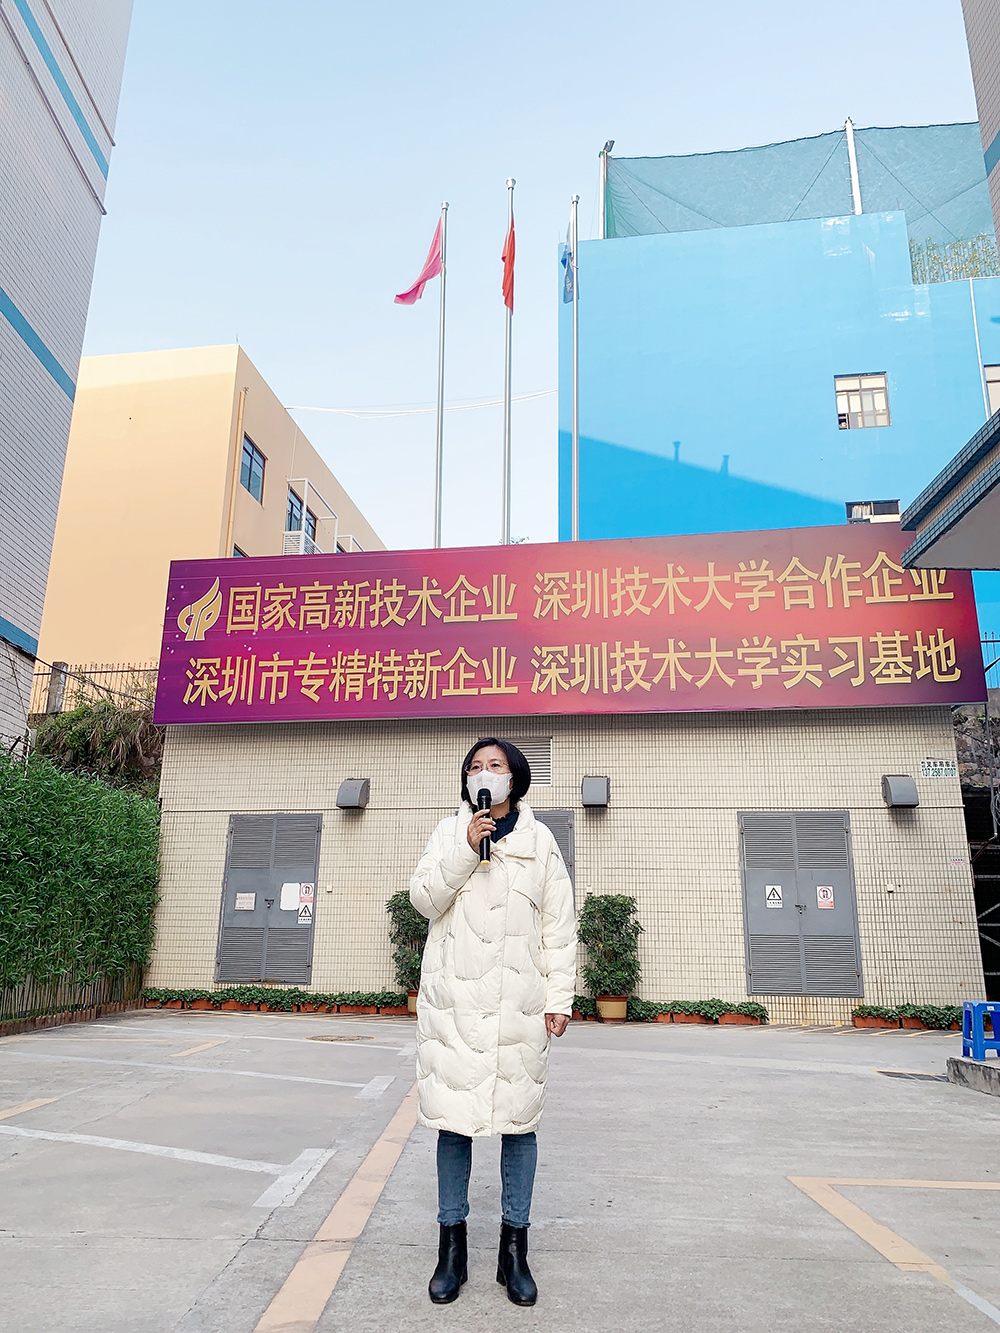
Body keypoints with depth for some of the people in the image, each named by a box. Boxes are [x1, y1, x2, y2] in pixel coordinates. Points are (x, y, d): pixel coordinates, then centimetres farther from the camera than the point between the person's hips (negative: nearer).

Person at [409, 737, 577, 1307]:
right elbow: (423, 898, -6)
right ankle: (452, 1249, 22)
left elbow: (559, 926, 6)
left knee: (518, 1118, 5)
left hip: (519, 1001, 0)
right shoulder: (449, 832, 7)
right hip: (453, 999, 0)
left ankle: (515, 1252, 21)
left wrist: (559, 999, 2)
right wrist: (467, 847, -17)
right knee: (453, 1116, 5)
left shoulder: (539, 841, 5)